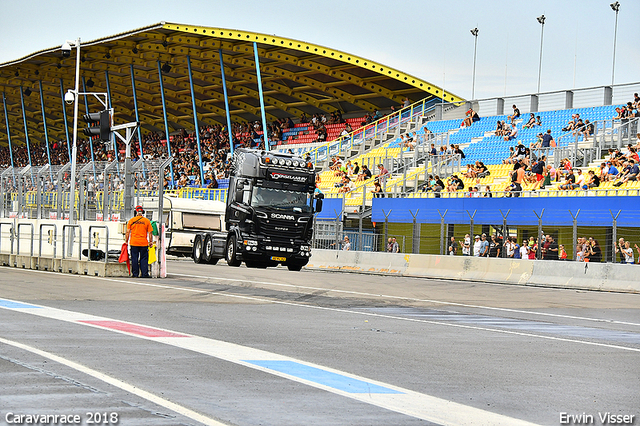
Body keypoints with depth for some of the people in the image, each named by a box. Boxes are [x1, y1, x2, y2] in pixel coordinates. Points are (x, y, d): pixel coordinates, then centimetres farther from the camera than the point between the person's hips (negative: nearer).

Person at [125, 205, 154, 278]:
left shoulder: (131, 220, 2)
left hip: (133, 243, 0)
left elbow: (128, 232, 1)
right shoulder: (147, 221, 2)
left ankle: (135, 274, 5)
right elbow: (150, 233, 1)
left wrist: (126, 241, 9)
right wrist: (151, 241, 9)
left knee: (134, 259, 5)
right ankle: (144, 273, -2)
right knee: (144, 259, 4)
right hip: (144, 243, 0)